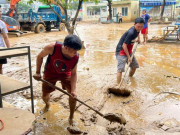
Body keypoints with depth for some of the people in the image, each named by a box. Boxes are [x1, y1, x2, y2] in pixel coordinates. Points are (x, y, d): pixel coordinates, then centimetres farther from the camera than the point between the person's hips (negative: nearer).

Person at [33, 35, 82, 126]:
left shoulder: (75, 57, -30)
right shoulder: (52, 48, -36)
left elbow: (73, 74, -19)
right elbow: (40, 57, -16)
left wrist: (73, 89, -30)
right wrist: (38, 72, -17)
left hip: (65, 74, 1)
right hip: (50, 73, 0)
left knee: (73, 94, -11)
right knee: (45, 95, 10)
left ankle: (71, 118, 10)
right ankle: (47, 105, 50)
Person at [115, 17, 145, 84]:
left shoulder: (137, 29, -3)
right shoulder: (131, 33, -29)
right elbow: (124, 45, -27)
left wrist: (138, 38, 10)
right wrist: (128, 57, -23)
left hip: (129, 51, 9)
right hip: (121, 51, -9)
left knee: (135, 65, 15)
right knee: (120, 69, -18)